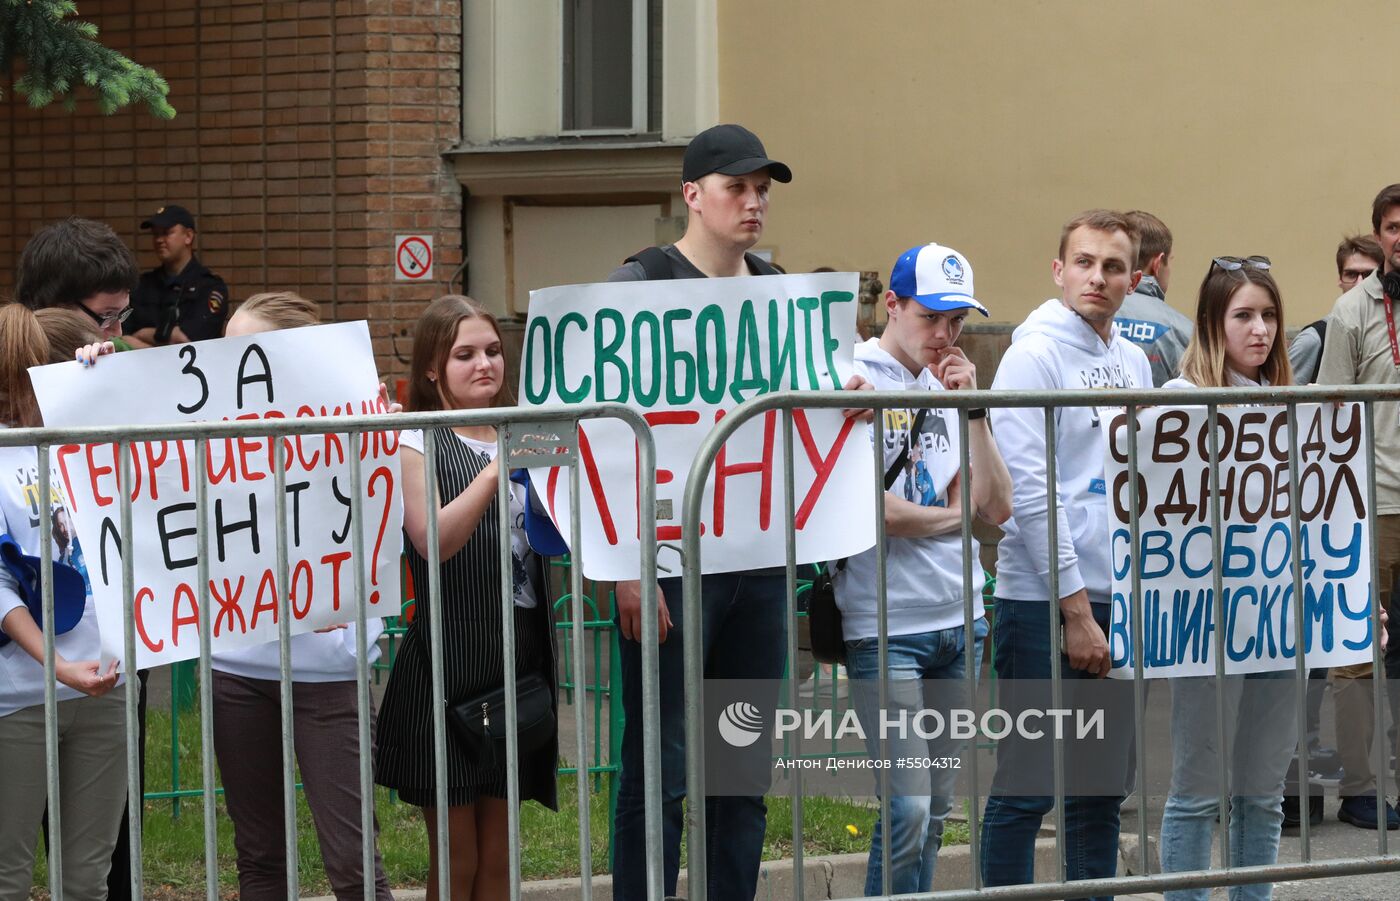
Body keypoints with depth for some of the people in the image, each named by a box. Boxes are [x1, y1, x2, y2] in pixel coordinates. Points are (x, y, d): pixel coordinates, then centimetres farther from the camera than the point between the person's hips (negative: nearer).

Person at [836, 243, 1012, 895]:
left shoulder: (950, 386, 13)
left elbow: (997, 508, 6)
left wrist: (972, 407, -3)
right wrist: (951, 517, 0)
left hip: (959, 621, 7)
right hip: (884, 628, -7)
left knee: (937, 807, 10)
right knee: (908, 806, -12)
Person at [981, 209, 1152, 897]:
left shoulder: (1133, 362, 13)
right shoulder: (1035, 355, -10)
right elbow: (1031, 493, -16)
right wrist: (1076, 612, -17)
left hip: (1120, 601, 7)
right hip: (1044, 606, -7)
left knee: (1104, 788, 11)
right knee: (1026, 790, -4)